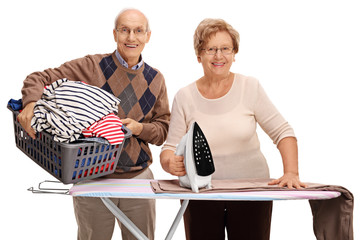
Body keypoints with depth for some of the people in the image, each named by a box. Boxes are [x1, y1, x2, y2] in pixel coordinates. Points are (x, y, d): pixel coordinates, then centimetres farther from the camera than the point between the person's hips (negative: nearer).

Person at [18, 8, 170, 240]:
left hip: (139, 177, 3)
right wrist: (31, 103, -27)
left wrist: (139, 128, -11)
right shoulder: (92, 67, -2)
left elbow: (163, 128, 10)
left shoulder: (156, 79, 9)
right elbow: (39, 79, -5)